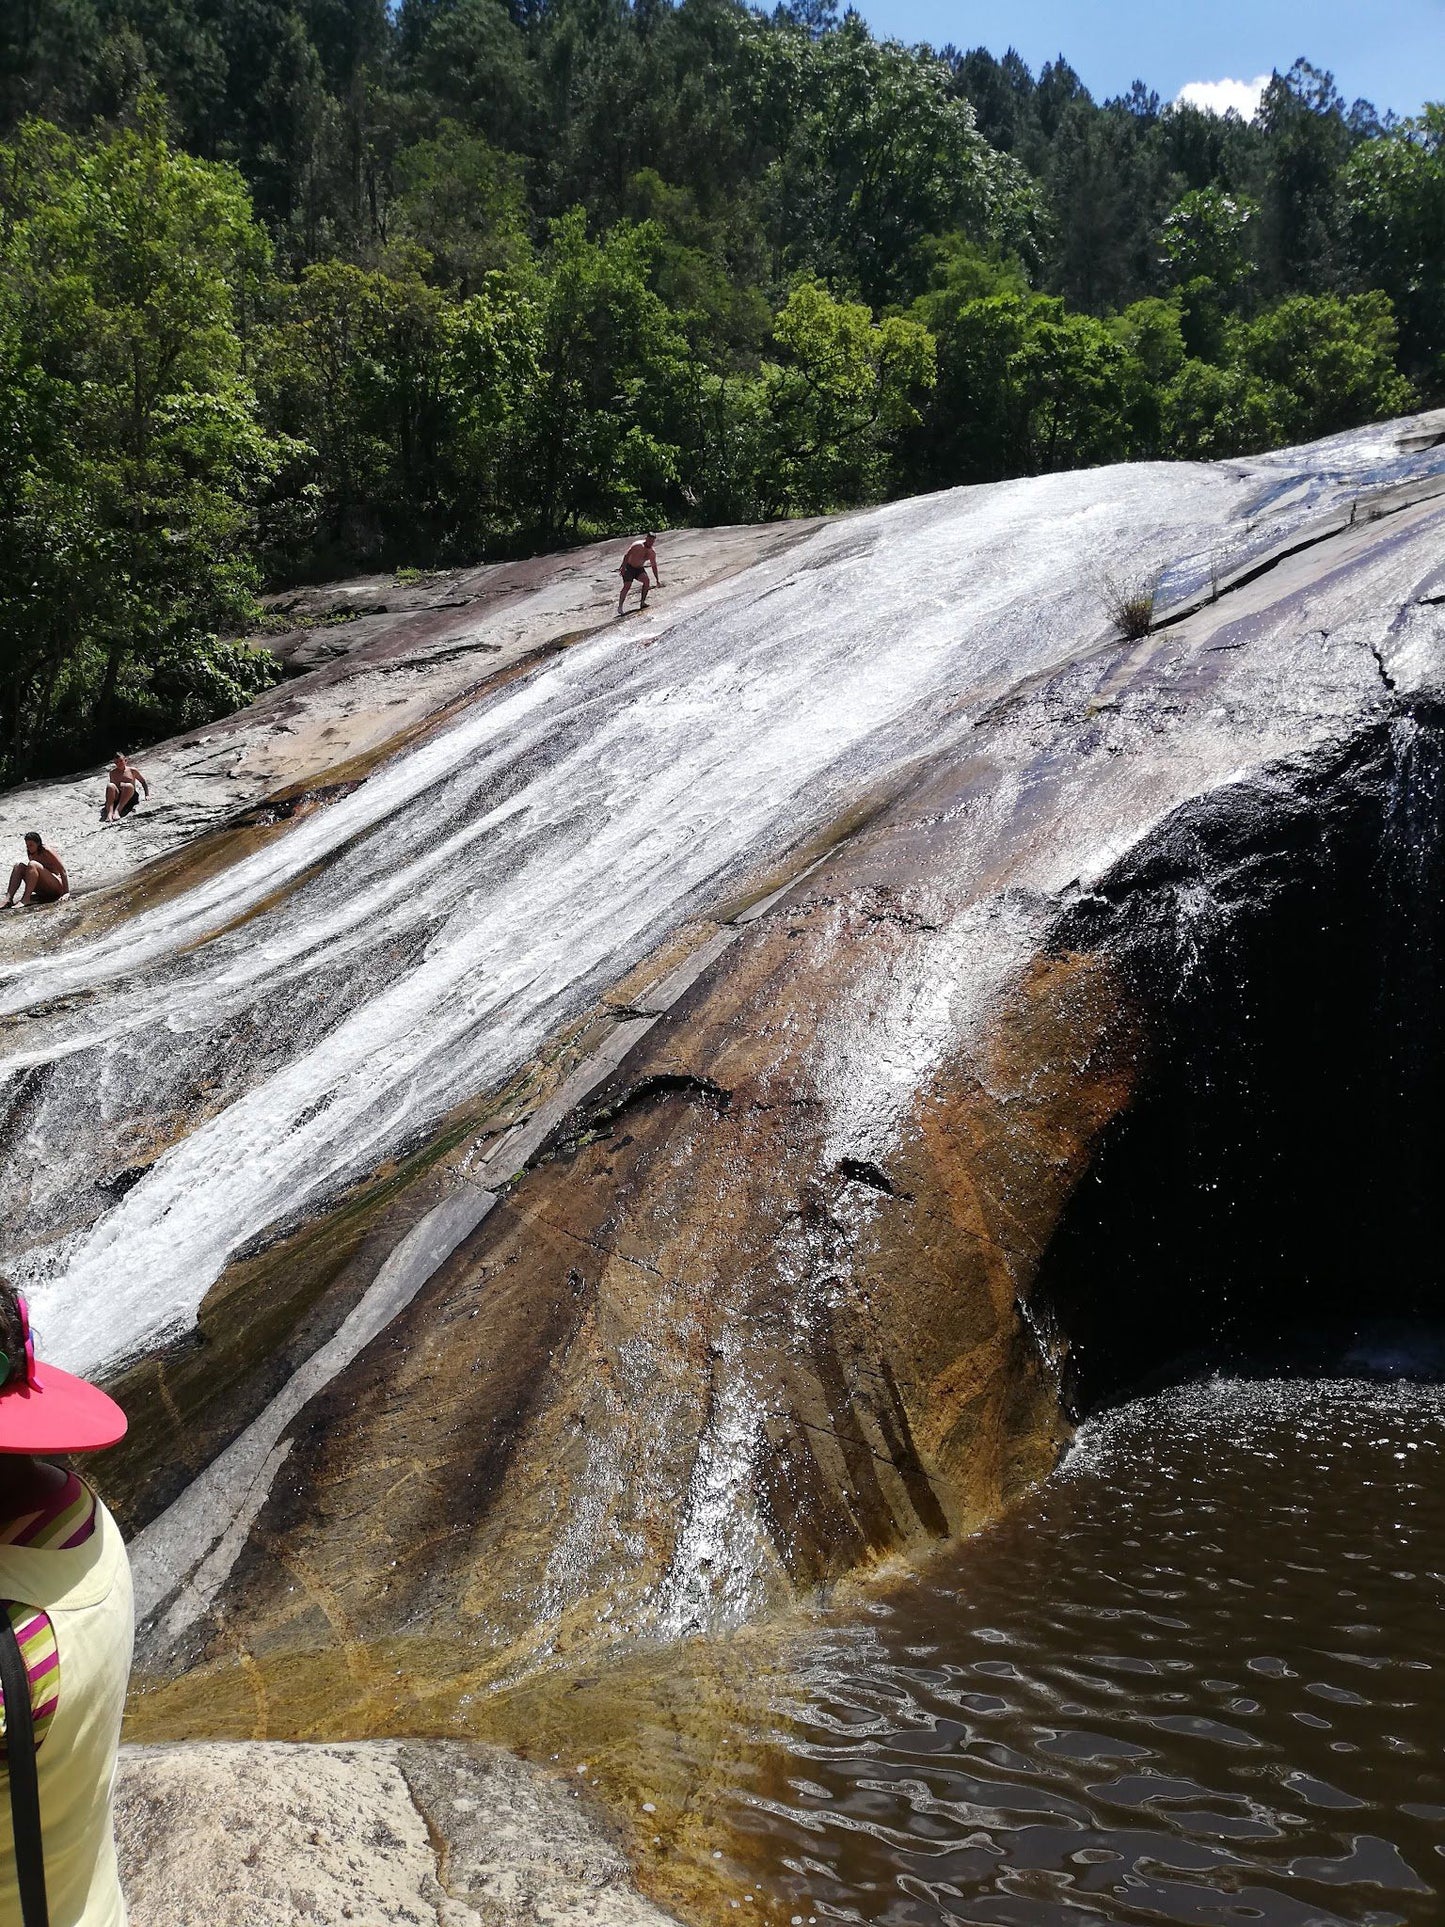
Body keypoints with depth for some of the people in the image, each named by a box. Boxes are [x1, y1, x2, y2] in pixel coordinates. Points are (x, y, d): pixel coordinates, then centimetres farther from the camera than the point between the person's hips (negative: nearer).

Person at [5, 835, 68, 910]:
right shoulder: (31, 854, 7)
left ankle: (25, 899, -35)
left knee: (32, 864, -27)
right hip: (42, 891, 7)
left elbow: (62, 872, -15)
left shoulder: (47, 852, -12)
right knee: (18, 866, -7)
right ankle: (9, 899, -22)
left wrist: (66, 892, -20)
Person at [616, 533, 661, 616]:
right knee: (627, 586, -16)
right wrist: (623, 568, -30)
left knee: (646, 580, -18)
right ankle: (620, 606, -6)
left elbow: (654, 566, 8)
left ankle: (643, 602, -12)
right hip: (629, 568, -5)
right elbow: (627, 556, -21)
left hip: (639, 569, 5)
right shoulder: (638, 545, -19)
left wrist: (657, 580, 8)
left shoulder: (652, 552, -1)